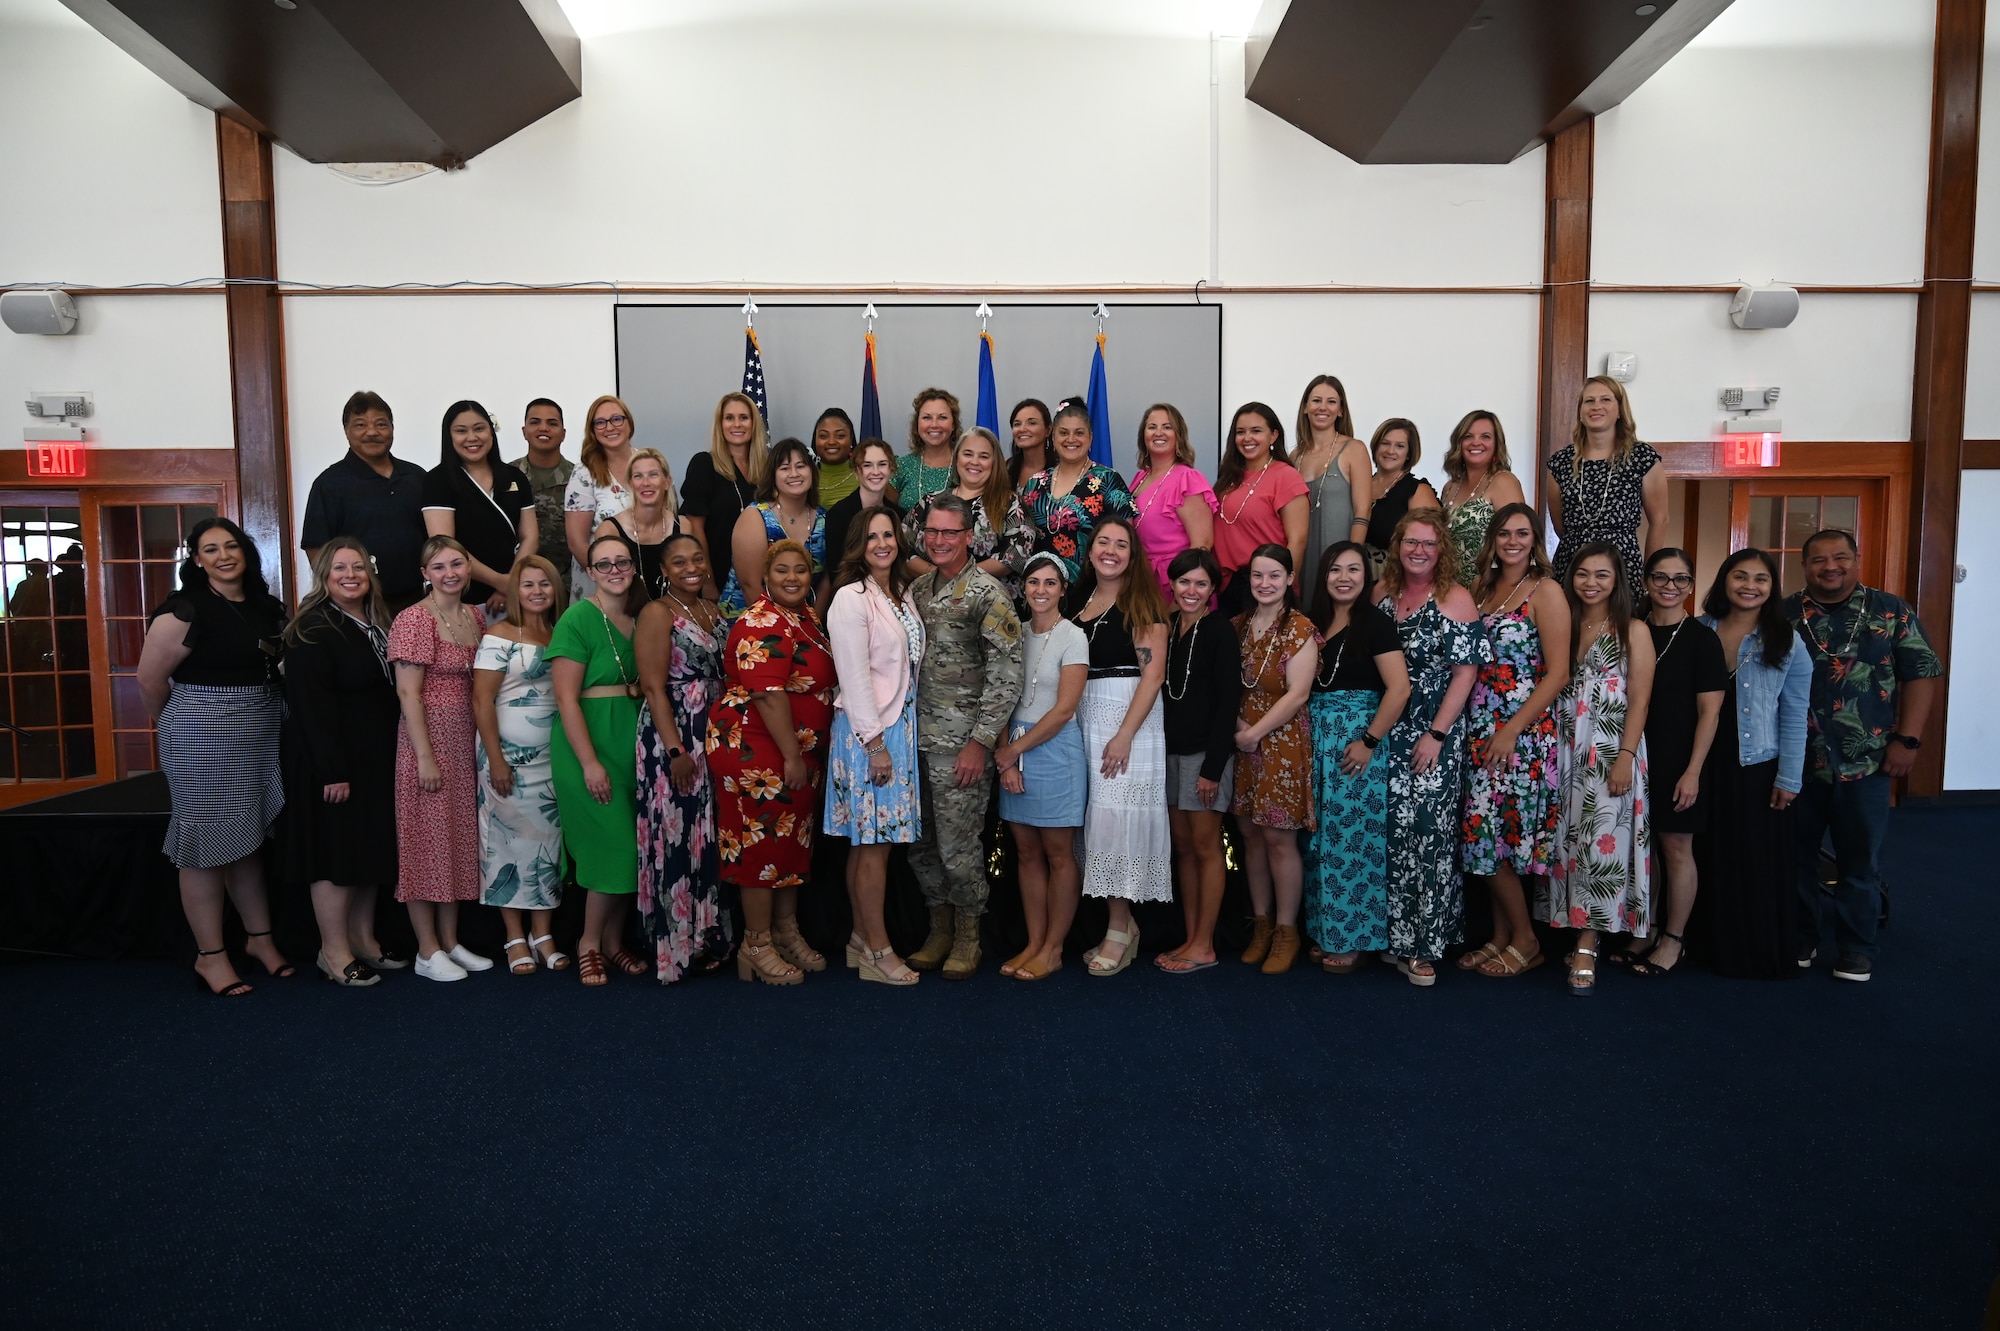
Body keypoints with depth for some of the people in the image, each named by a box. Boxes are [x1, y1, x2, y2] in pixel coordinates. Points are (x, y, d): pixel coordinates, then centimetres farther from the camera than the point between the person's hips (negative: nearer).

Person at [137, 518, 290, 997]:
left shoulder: (263, 605, 9)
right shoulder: (186, 609, -13)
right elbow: (151, 677, -9)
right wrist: (173, 725, 5)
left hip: (261, 733, 7)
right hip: (203, 737, -6)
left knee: (249, 839, 15)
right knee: (208, 842, 2)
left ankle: (260, 937, 26)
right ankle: (210, 956, 12)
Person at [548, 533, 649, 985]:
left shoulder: (641, 618, 10)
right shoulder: (578, 619, -9)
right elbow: (566, 698, -13)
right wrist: (590, 762, -17)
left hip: (634, 741, 6)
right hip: (589, 742, -6)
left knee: (628, 847, 9)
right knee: (613, 844, -7)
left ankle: (613, 941, 23)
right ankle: (589, 943, 11)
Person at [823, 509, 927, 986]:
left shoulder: (903, 594, 14)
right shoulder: (851, 598, -10)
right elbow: (854, 676, -14)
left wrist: (899, 734, 10)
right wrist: (875, 743, -17)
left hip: (901, 726, 7)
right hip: (867, 729, -7)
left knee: (873, 840, 12)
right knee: (873, 842, -2)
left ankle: (861, 939, 21)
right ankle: (877, 951, 6)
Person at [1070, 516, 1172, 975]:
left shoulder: (1141, 601, -4)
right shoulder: (1081, 602, 14)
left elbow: (1153, 672, -12)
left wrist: (1125, 735, -19)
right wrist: (1073, 726, 5)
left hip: (1130, 718, -6)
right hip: (1084, 719, 6)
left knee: (1117, 816, -7)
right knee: (1096, 815, 6)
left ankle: (1119, 929, 2)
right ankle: (1122, 924, 17)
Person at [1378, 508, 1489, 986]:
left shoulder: (1455, 600, -6)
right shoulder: (1383, 594, 9)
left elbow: (1465, 672, -10)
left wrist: (1436, 734, -15)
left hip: (1435, 738, -4)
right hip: (1387, 734, 5)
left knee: (1429, 836, -3)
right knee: (1392, 834, 7)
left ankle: (1425, 947, 6)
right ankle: (1395, 936, 20)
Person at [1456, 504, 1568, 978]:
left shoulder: (1545, 592, -7)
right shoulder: (1481, 588, 13)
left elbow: (1557, 674, -12)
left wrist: (1511, 731, -17)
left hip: (1524, 730, -6)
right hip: (1481, 728, 6)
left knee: (1493, 836, -4)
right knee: (1485, 835, 8)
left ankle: (1524, 940, 13)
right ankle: (1500, 938, 20)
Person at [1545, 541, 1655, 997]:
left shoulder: (1633, 632, 1)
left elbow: (1639, 701, -6)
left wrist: (1625, 758, -15)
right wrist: (1547, 750, 3)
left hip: (1611, 751, -4)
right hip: (1564, 751, 4)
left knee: (1602, 843, -9)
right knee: (1566, 841, 4)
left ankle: (1587, 946, -3)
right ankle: (1573, 930, 12)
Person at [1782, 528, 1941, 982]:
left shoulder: (1891, 612, 2)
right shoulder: (1782, 614, 3)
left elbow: (1920, 675, 1)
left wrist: (1907, 739, -7)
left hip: (1865, 763, 0)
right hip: (1795, 761, 1)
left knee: (1860, 861, 9)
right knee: (1795, 856, 10)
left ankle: (1856, 948, 22)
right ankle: (1799, 938, 24)